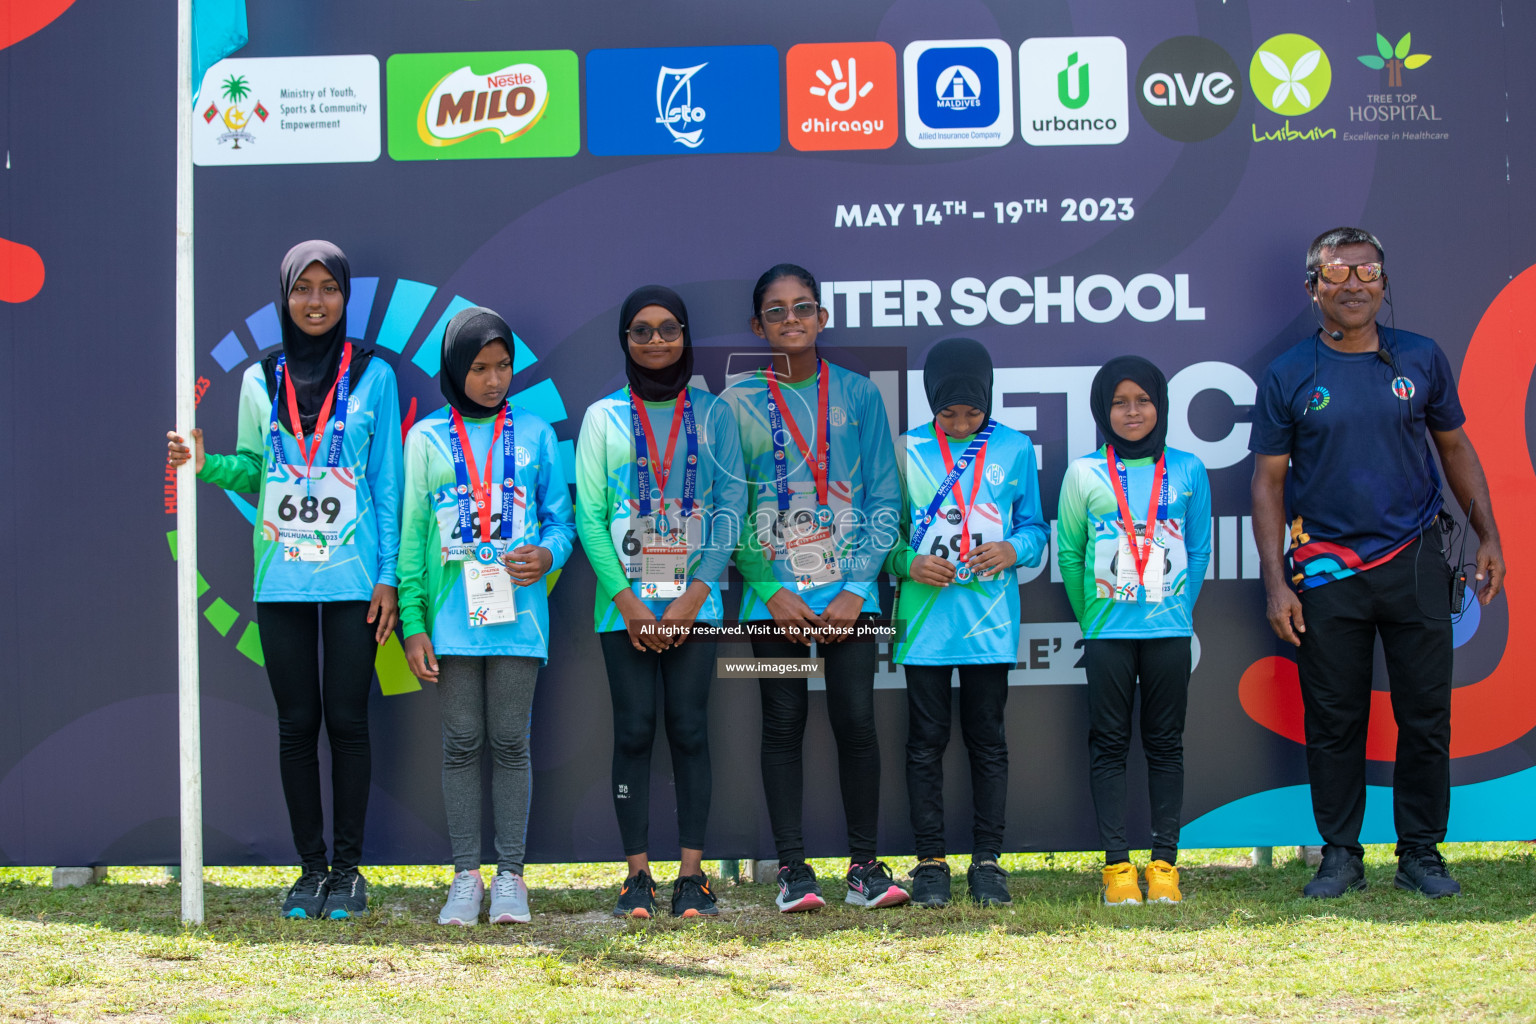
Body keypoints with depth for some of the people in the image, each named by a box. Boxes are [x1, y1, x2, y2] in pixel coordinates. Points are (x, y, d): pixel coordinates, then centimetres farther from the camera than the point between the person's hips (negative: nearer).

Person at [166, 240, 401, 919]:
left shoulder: (372, 376, 3)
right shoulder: (261, 380, 9)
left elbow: (388, 485, 2)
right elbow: (253, 472, 15)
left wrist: (387, 578, -3)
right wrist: (205, 463, -6)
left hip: (352, 577, -2)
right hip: (281, 577, 2)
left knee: (346, 718, 0)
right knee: (297, 723, 5)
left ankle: (348, 866, 9)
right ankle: (311, 865, 13)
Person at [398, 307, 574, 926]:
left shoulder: (535, 434, 9)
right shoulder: (426, 439, 7)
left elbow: (560, 518, 11)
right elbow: (412, 534, 6)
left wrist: (547, 554, -13)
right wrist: (412, 624, -1)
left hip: (518, 613, 0)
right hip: (452, 615, 0)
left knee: (510, 742, 1)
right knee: (461, 745, 2)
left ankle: (510, 876, 8)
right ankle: (466, 877, 9)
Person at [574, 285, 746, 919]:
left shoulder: (712, 414, 8)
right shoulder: (604, 416, 7)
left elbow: (729, 508, 2)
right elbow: (588, 515, 2)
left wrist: (692, 595, -8)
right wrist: (628, 600, -8)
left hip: (694, 599, 0)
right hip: (624, 600, 0)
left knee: (688, 727, -3)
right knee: (633, 729, -2)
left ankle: (692, 873, 1)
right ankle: (637, 873, 4)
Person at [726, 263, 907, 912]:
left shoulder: (857, 394, 7)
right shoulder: (739, 402, 4)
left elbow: (884, 498, 5)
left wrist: (855, 589, -6)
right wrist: (773, 591, -8)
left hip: (848, 589, 0)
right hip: (773, 593, 0)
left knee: (856, 720, -5)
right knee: (783, 724, 2)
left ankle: (864, 865, 5)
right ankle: (792, 869, 9)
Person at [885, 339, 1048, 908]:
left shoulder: (1014, 449, 4)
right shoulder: (906, 452, 2)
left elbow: (1035, 527, 10)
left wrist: (1012, 550, -10)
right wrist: (909, 565, -12)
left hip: (990, 621, 0)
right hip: (925, 620, 0)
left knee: (987, 739, 6)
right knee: (926, 741, 4)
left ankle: (987, 861, 13)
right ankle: (930, 862, 11)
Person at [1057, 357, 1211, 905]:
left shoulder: (1188, 471, 5)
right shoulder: (1085, 474, 3)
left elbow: (1199, 550, 10)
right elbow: (1069, 553, 7)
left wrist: (1179, 611, 4)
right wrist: (1089, 620, 5)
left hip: (1169, 631, 1)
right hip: (1107, 632, -1)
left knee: (1165, 743, 4)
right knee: (1109, 743, 1)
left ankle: (1164, 862, 9)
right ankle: (1116, 863, 6)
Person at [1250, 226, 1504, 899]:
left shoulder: (1421, 359, 6)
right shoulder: (1288, 376, 1)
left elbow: (1455, 448, 15)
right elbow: (1268, 481, 2)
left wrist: (1487, 535, 6)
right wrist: (1275, 582, -5)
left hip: (1414, 562, 1)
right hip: (1326, 569, -1)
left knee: (1426, 716, 2)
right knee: (1333, 722, 4)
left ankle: (1421, 853, 14)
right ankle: (1340, 856, 15)